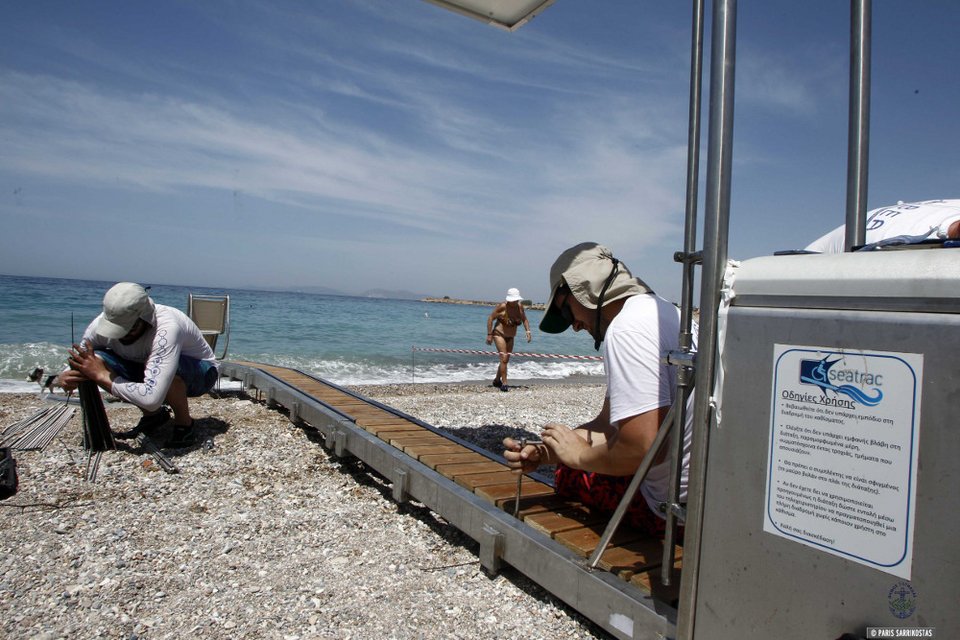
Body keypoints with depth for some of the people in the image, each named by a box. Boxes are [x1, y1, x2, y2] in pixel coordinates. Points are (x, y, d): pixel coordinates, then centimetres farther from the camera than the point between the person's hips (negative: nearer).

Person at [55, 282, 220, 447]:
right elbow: (78, 365, -1)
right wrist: (66, 377, -24)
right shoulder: (102, 323, -20)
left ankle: (184, 423, -9)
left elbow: (151, 399, -45)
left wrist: (101, 376, -35)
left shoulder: (167, 329, -40)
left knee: (167, 368, -38)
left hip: (201, 372, -6)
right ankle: (153, 415, 4)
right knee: (98, 361, -15)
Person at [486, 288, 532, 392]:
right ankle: (504, 384, -14)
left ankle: (497, 380, 32)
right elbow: (490, 319, -14)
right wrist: (489, 334, -16)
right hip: (499, 334, -6)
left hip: (510, 337, 6)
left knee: (506, 360, 13)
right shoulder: (502, 307, -21)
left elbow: (524, 320, 9)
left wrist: (528, 331, -5)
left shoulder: (519, 307, -6)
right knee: (504, 358, -17)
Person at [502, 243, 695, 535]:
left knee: (569, 474, 5)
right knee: (570, 464, 20)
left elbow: (643, 447, -30)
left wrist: (580, 455, -11)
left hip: (680, 505, -9)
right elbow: (608, 426, 10)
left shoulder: (627, 327, -22)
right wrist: (544, 451, 0)